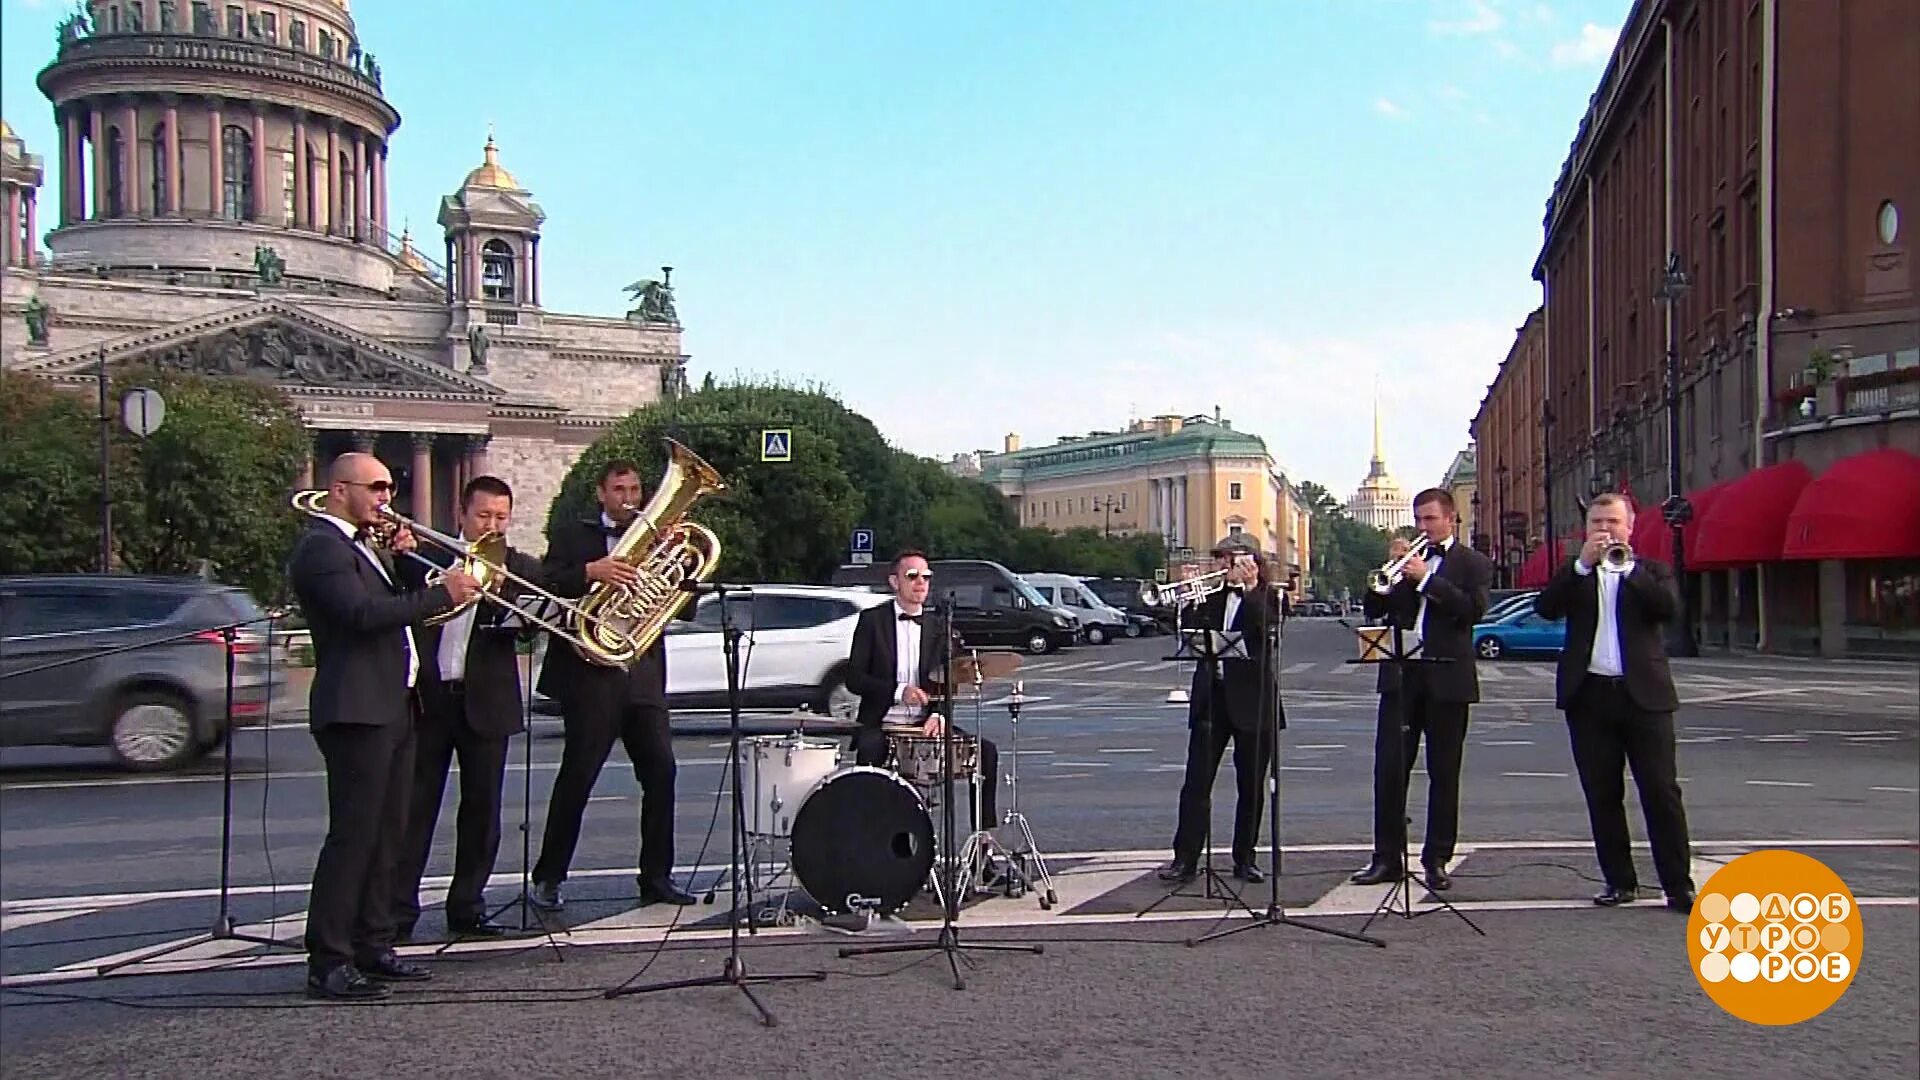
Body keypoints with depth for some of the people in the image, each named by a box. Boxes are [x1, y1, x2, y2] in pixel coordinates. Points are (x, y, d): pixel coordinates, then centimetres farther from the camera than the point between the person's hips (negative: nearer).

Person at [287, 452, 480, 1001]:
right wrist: (441, 594, -19)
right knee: (352, 834, -9)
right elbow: (362, 612, -24)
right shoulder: (320, 546, -10)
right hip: (357, 709, -10)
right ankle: (328, 963, -4)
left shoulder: (362, 545, 21)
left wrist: (403, 561, 7)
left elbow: (391, 605, 22)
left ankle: (373, 948, 20)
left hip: (394, 707, 10)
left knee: (386, 835, 12)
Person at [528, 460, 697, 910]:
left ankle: (657, 878, 9)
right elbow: (546, 583, -7)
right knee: (576, 776, -2)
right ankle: (548, 879, 10)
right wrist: (590, 572, -21)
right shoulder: (573, 535, 8)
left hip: (644, 675, 4)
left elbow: (685, 607, 11)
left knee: (661, 772, -1)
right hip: (590, 674, -4)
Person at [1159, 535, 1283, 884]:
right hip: (1211, 695, 2)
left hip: (1252, 698, -2)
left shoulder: (1265, 596, 3)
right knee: (1197, 782, -2)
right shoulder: (1210, 595, 11)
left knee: (1251, 786, 6)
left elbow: (1266, 625, -17)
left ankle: (1245, 859, 18)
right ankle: (1185, 858, 1)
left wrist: (1247, 586, -17)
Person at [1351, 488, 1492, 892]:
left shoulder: (1473, 563, 4)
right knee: (1388, 768, 1)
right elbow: (1374, 609, 9)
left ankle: (1437, 860, 14)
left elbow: (1474, 609, -13)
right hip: (1400, 673, 3)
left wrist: (1426, 578, -16)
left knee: (1443, 774, 4)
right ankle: (1387, 857, 9)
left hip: (1447, 677, -3)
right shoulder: (1405, 560, 14)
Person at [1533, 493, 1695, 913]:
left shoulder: (1651, 569, 9)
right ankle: (1620, 881, 16)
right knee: (1602, 796, 6)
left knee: (1661, 792, -3)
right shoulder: (1574, 574, 12)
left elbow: (1669, 607, -11)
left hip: (1644, 694, -2)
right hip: (1589, 695, 2)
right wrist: (1582, 563, -13)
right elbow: (1545, 608, -6)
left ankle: (1679, 885, 1)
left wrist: (1628, 567, -14)